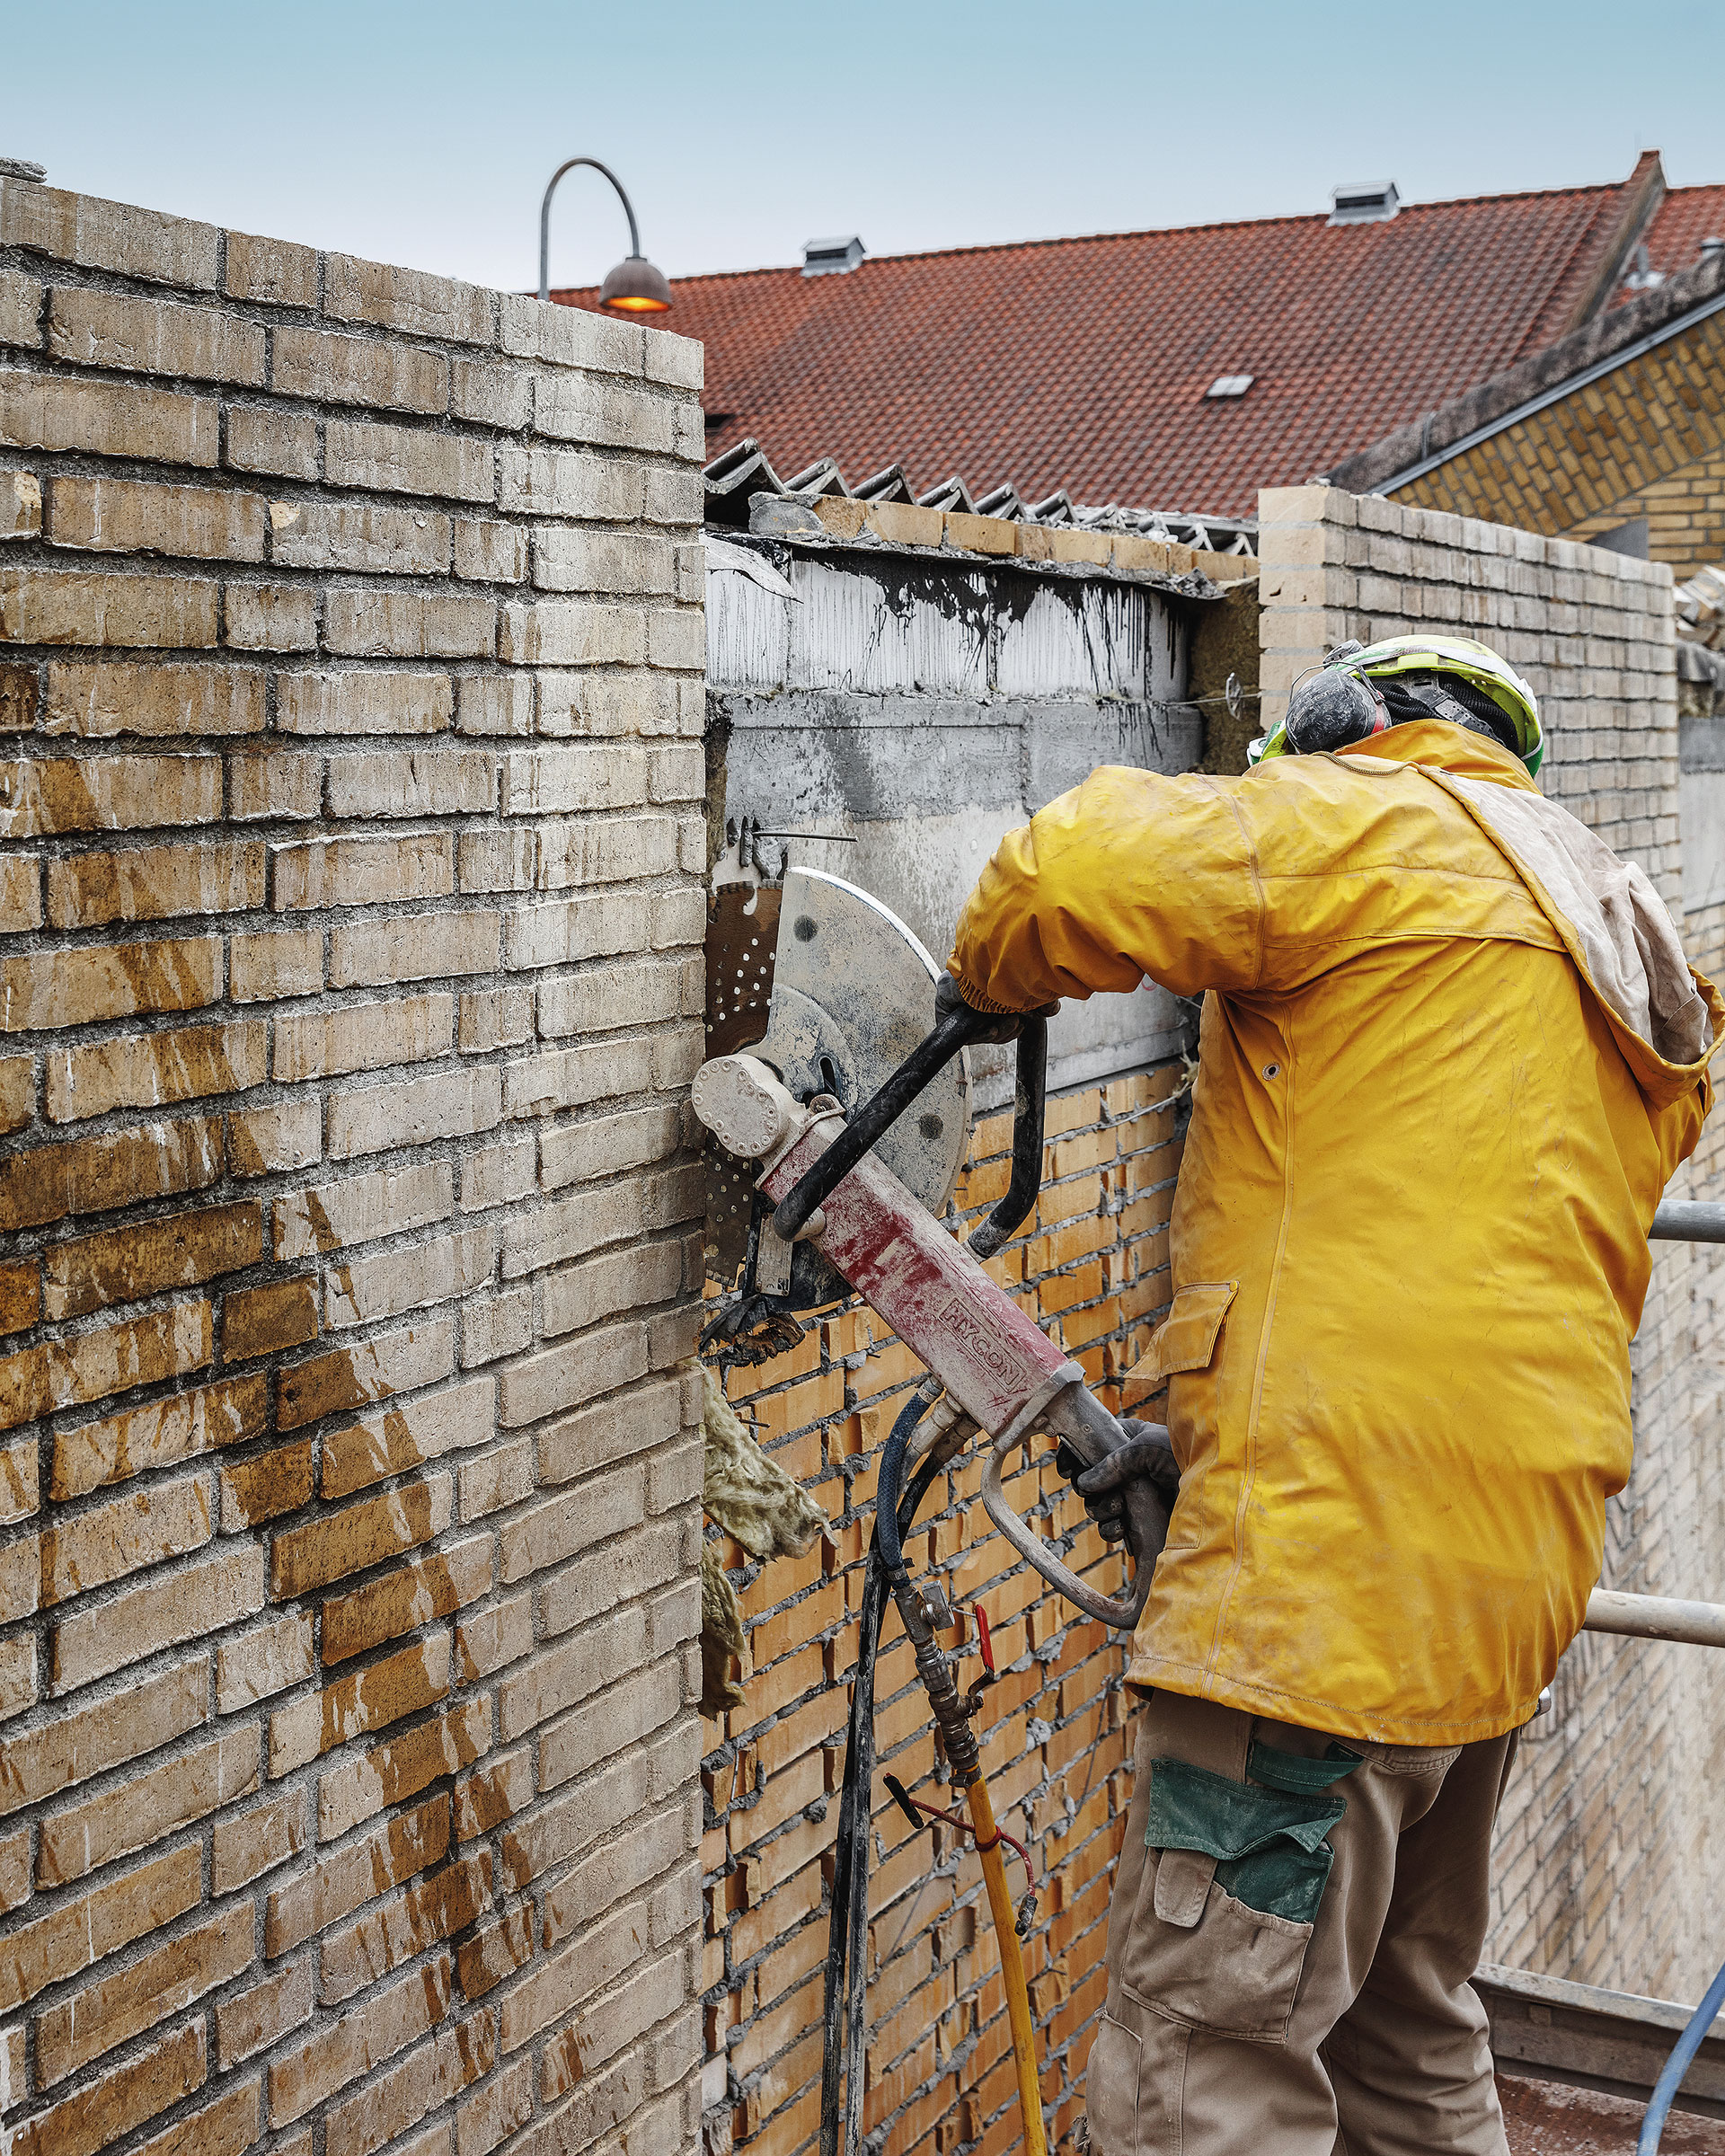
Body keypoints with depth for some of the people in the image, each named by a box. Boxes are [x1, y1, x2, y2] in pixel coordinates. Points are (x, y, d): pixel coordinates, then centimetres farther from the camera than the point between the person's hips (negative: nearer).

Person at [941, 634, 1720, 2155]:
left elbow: (1078, 874, -16)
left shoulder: (1377, 825, -2)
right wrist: (1212, 1434, 22)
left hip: (1344, 1557, -10)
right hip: (1519, 1560, 10)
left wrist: (992, 982, 6)